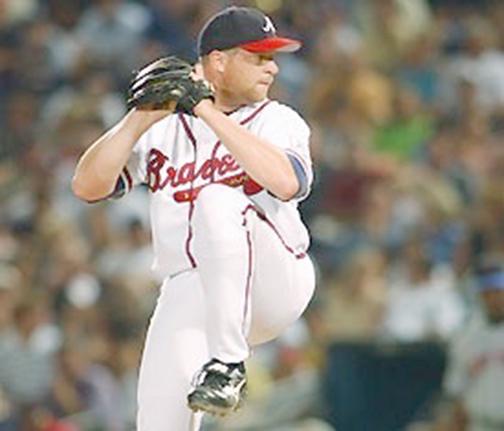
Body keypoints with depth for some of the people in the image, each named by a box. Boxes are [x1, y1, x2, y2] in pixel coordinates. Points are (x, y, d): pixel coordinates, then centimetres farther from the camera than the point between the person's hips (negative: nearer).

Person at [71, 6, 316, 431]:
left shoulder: (279, 121, 5)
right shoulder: (163, 127, 12)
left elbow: (286, 182, -17)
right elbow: (88, 185, 3)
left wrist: (211, 114, -15)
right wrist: (141, 119, -8)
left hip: (273, 282, -3)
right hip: (187, 294, 3)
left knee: (217, 200, -32)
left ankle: (227, 364, -33)